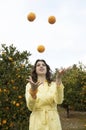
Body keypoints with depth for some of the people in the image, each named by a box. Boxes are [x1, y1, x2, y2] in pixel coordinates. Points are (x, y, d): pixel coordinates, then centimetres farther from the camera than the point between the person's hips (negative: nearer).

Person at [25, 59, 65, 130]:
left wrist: (58, 81, -23)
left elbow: (59, 101, -15)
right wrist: (33, 90, -27)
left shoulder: (53, 84, 3)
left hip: (52, 121, 1)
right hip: (37, 121, -1)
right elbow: (30, 107, -11)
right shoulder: (30, 85, 1)